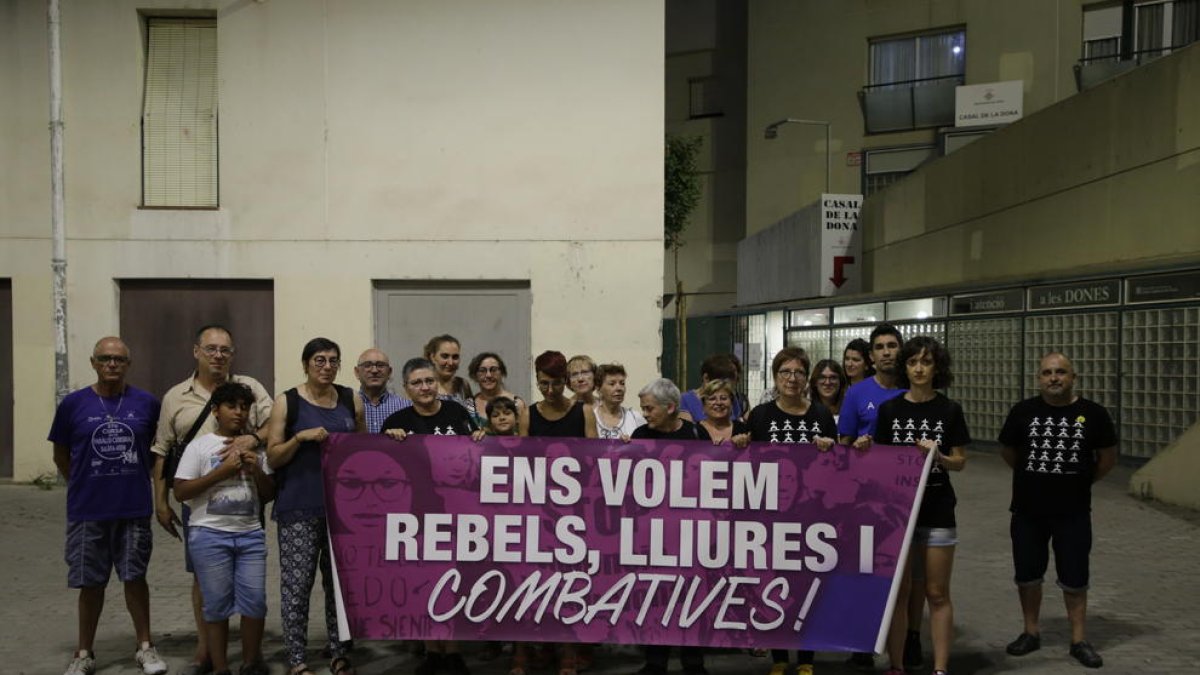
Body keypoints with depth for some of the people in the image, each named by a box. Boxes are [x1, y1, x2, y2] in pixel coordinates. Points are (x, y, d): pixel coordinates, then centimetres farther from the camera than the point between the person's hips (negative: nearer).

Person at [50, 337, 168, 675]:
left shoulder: (147, 403, -2)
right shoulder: (73, 404, -3)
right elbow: (61, 456, 8)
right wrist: (86, 487, 8)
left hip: (134, 509, 0)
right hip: (87, 511, 0)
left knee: (135, 577, 9)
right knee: (91, 583, 10)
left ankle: (145, 647, 22)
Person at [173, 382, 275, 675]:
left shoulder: (255, 447, 11)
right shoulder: (200, 445, -1)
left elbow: (269, 494, 14)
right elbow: (181, 492, -7)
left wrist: (257, 471, -5)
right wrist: (222, 471, -14)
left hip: (250, 534, 3)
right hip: (210, 535, -3)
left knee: (255, 601, 1)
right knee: (217, 604, 4)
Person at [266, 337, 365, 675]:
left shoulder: (352, 400, 8)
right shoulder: (287, 402, -2)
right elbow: (272, 457, -3)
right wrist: (301, 437, -18)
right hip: (299, 507, -3)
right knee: (296, 584, -1)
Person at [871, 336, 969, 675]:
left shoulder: (950, 410, 0)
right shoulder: (889, 409, 2)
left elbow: (959, 462, 4)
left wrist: (938, 456, -16)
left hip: (937, 510, -1)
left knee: (937, 593, 5)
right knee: (898, 592, 5)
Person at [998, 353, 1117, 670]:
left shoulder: (1093, 413, -5)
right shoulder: (1023, 411, -3)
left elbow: (1108, 457, 5)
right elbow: (1007, 450, 10)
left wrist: (1082, 481, 7)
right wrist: (1033, 475, 9)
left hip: (1073, 512, -1)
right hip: (1027, 510, 1)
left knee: (1074, 578, 8)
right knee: (1027, 575, 11)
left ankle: (1079, 640, 22)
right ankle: (1031, 632, 27)